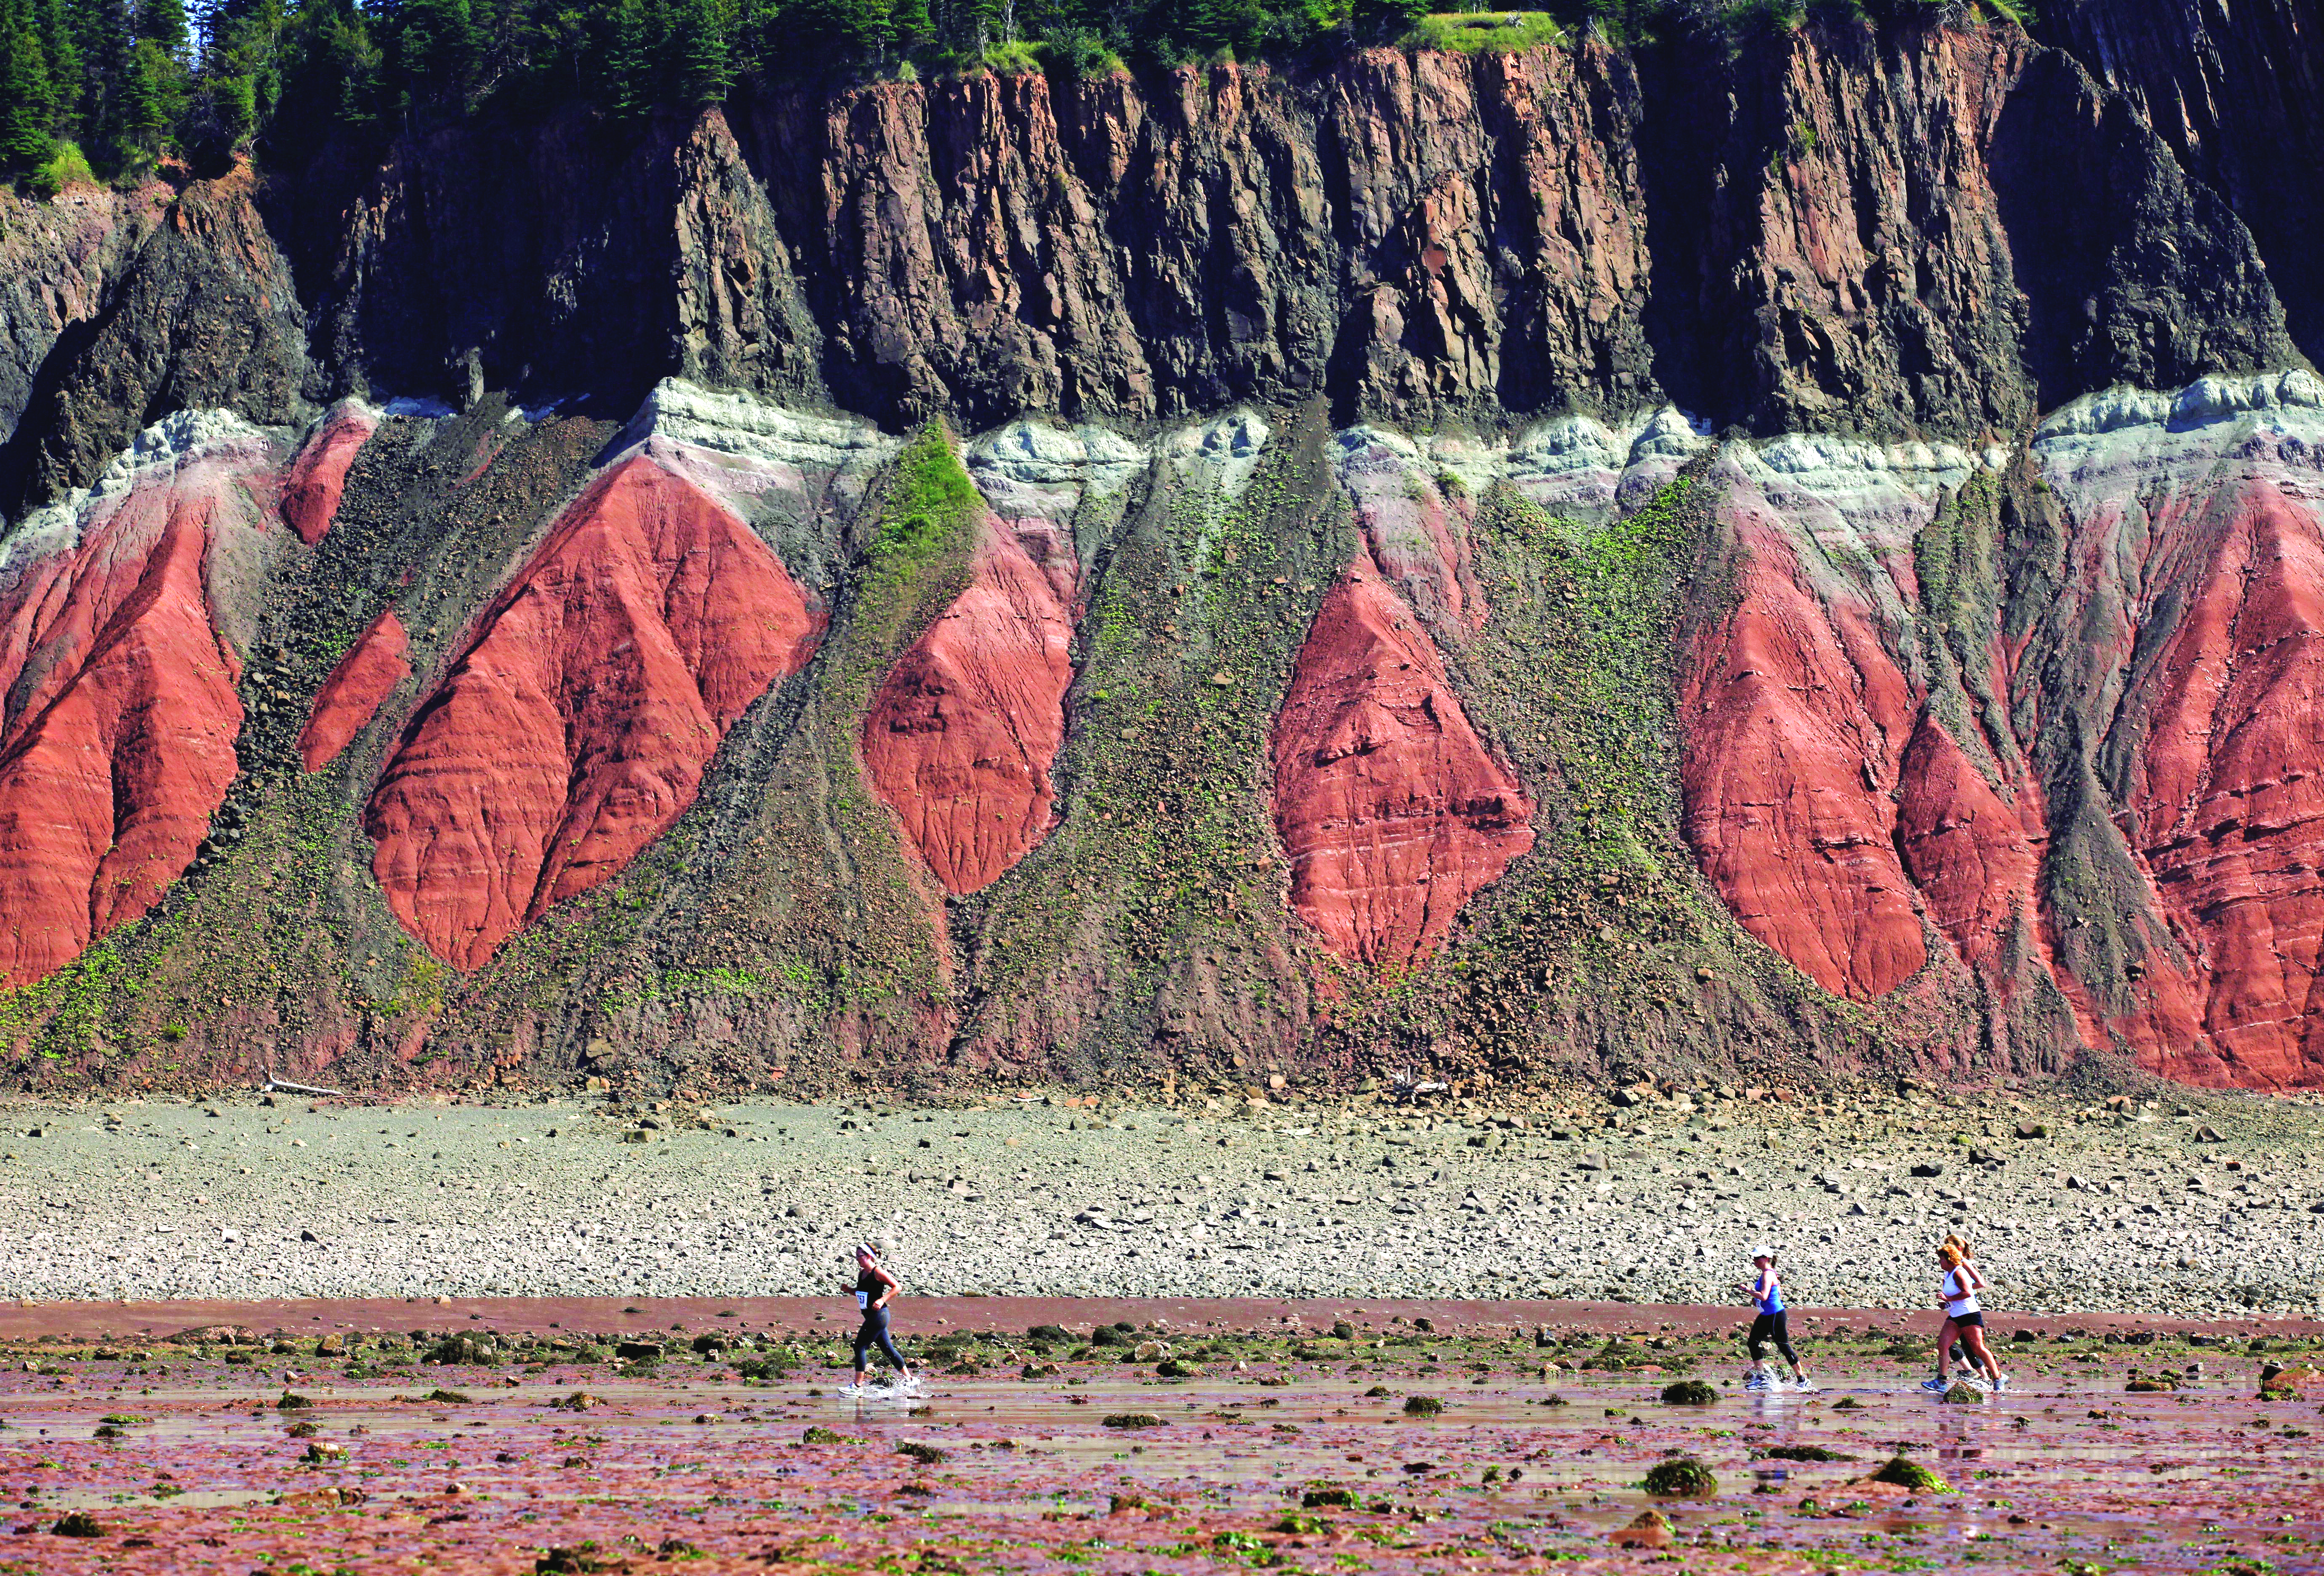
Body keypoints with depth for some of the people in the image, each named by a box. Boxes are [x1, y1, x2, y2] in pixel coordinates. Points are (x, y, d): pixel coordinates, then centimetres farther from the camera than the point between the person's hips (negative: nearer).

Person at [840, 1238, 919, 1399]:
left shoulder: (878, 1272, -14)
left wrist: (882, 1300, -24)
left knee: (860, 1346, -9)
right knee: (888, 1349, 13)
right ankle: (909, 1380, 19)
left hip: (878, 1315, -10)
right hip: (871, 1317, 10)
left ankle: (858, 1387, -6)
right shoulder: (862, 1273, 12)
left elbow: (898, 1287, -14)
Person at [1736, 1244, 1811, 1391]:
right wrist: (1756, 1300, 14)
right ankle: (1761, 1378, 13)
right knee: (1754, 1342, 7)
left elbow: (1764, 1296, -30)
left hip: (1776, 1316, -10)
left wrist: (1747, 1290, -20)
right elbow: (1779, 1294, 22)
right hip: (1766, 1316, 10)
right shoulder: (1767, 1273, 12)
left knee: (1784, 1346, -3)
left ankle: (1802, 1380, 6)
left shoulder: (1768, 1275, -18)